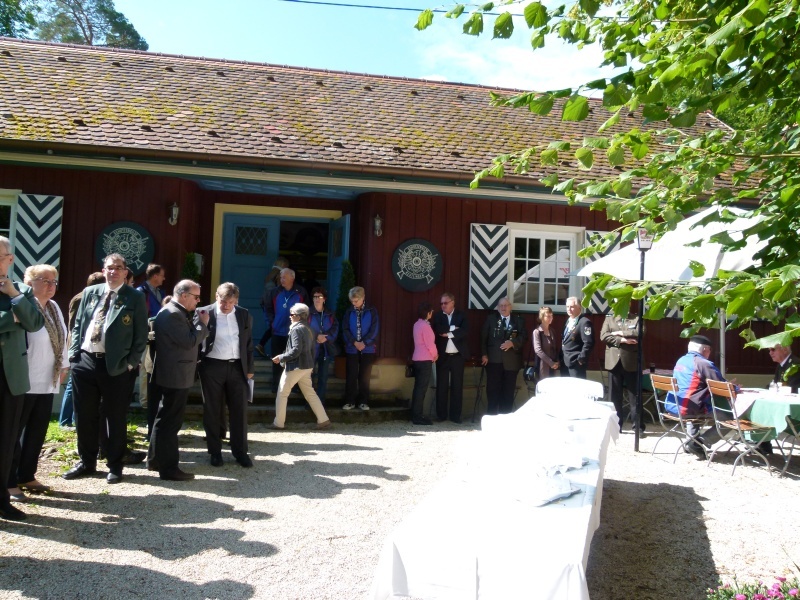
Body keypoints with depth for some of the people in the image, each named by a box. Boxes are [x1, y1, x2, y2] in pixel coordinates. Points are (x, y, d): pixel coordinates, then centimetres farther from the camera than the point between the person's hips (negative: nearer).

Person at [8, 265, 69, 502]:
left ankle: (27, 476, 26)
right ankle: (10, 482, 14)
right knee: (14, 433, 5)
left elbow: (62, 338, 18)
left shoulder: (54, 308, 11)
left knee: (37, 432, 14)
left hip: (47, 382, 8)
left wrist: (63, 366, 17)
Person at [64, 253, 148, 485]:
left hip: (117, 366, -4)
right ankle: (87, 461, 29)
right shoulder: (89, 292, 11)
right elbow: (77, 325, 13)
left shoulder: (135, 298, -2)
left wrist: (131, 362, -10)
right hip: (84, 361, 4)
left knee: (115, 417, 5)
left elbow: (141, 335, -4)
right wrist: (74, 353, 3)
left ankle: (115, 465, 18)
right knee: (85, 415, 13)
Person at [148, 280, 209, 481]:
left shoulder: (175, 313, 15)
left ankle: (155, 460, 31)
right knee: (170, 421, -5)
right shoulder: (172, 314, -20)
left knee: (164, 418, 19)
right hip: (176, 376, -12)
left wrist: (199, 324, 7)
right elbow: (190, 341, -22)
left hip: (173, 375, 12)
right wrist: (203, 324, -12)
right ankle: (168, 468, 2)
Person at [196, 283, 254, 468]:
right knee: (212, 411, 8)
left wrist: (249, 368, 11)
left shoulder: (244, 315, 4)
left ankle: (240, 451, 18)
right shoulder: (204, 313, -5)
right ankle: (215, 451, 22)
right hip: (212, 367, -2)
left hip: (237, 367, 2)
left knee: (239, 410, 6)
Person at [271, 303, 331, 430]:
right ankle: (323, 420, 10)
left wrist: (281, 357, -14)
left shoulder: (296, 329, -16)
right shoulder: (308, 329, 11)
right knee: (310, 393, 13)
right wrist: (311, 364, 20)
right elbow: (311, 349, 15)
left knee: (282, 393, 5)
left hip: (295, 366, -9)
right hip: (307, 366, 9)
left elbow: (296, 350, -22)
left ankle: (278, 423, 11)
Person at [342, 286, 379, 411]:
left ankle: (363, 401, 12)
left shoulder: (372, 311, 0)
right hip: (351, 348, 1)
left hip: (368, 348, -1)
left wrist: (364, 343, -12)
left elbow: (375, 329, -5)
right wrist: (354, 342, -11)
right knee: (351, 375, 1)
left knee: (364, 376, 4)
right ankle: (350, 401, 9)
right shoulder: (349, 311, 4)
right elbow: (345, 329, 1)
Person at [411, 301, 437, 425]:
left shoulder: (417, 324, 10)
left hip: (417, 359, 9)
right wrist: (435, 354, 2)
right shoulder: (425, 325, -16)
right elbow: (430, 343, -15)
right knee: (422, 388, -5)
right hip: (425, 360, -9)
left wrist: (433, 354, 10)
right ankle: (418, 416, -2)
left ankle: (415, 415, 16)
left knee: (418, 387, 11)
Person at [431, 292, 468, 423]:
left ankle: (455, 415, 9)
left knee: (457, 386, 3)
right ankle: (441, 414, 10)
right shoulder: (437, 316, 7)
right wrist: (452, 329, -14)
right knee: (442, 386, 3)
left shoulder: (461, 316, 6)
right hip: (443, 356, 0)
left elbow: (465, 331, -9)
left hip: (458, 356, 0)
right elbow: (437, 330, -11)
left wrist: (448, 333, -11)